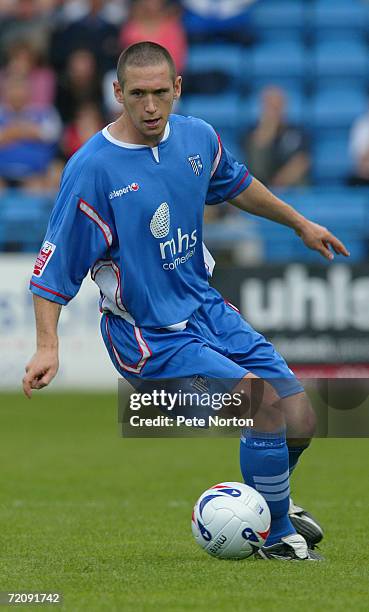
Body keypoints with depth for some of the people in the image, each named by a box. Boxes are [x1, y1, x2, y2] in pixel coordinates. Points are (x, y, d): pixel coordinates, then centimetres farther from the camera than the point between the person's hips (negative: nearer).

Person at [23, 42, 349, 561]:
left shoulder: (198, 138, -1)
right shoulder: (92, 168, -19)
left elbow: (235, 184, 23)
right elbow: (54, 266, -16)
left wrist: (301, 225, 32)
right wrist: (48, 346, -25)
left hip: (207, 309, 7)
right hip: (150, 338, -7)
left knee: (300, 422, 3)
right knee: (265, 400, -22)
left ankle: (266, 500, 37)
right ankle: (278, 537, -3)